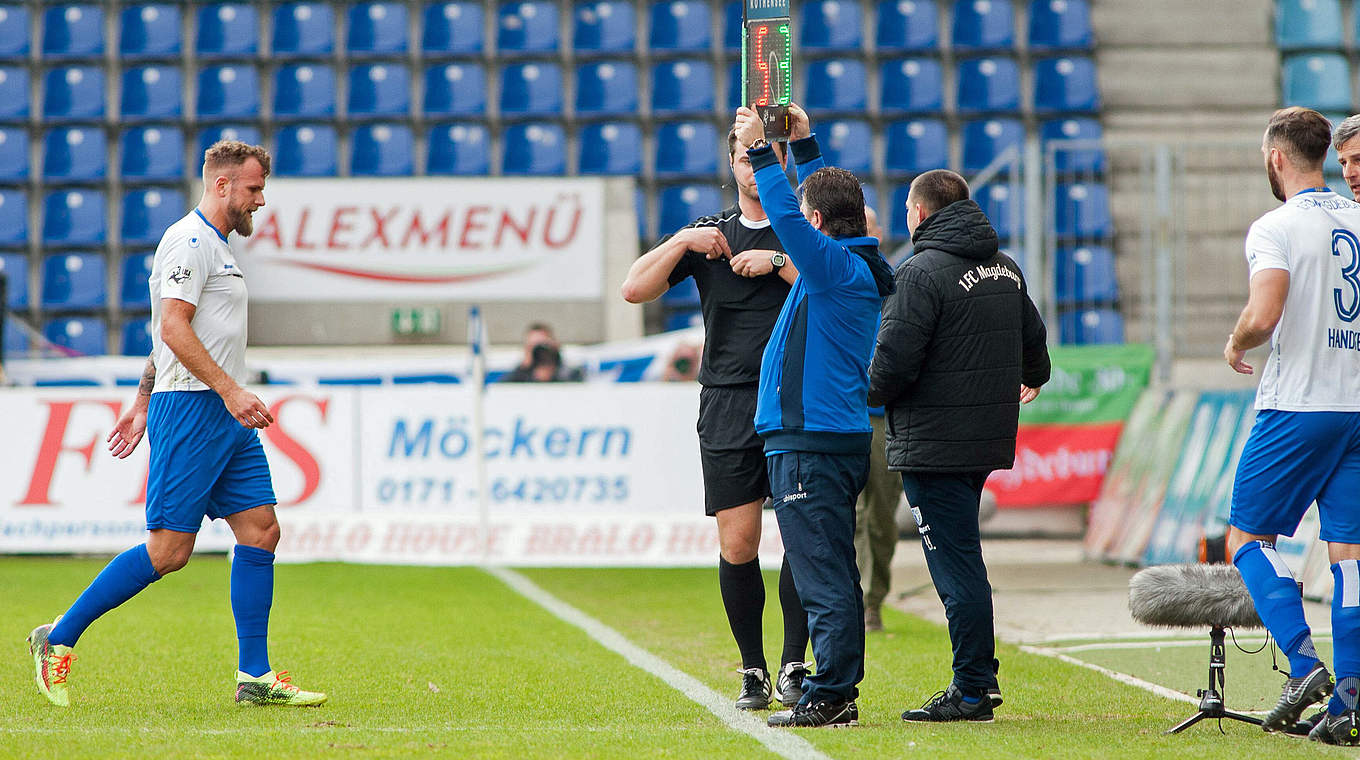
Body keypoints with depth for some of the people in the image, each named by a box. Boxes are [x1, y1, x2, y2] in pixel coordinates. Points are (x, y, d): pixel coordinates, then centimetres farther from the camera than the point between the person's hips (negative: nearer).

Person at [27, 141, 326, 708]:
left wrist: (142, 404, 27)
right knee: (169, 550, -10)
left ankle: (255, 677, 4)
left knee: (260, 531, 2)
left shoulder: (215, 246, 21)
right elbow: (173, 329, -20)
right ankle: (59, 639, 1)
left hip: (226, 413, 10)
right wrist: (230, 391, -23)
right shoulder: (190, 240, -11)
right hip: (190, 408, -10)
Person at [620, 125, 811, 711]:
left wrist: (778, 260, -14)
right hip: (728, 402, 2)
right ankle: (753, 672, 7)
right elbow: (635, 289, 6)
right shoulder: (709, 234, 14)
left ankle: (794, 667, 0)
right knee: (736, 544, -3)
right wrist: (683, 242, -4)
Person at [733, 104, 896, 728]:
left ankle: (830, 695, -11)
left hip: (811, 444, -10)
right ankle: (839, 694, 17)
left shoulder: (838, 267, -12)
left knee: (823, 574, -10)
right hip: (842, 438, 10)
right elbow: (828, 197, 31)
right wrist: (804, 146, 34)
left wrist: (761, 150, -17)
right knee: (835, 576, 13)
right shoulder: (861, 267, 14)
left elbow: (788, 216, -24)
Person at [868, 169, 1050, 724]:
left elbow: (894, 360, -18)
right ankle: (980, 677, 16)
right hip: (991, 438, 8)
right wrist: (1031, 380, 48)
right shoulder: (1005, 269, 13)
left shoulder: (922, 272, -14)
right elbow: (1033, 339, 27)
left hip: (935, 443, -8)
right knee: (961, 558, 16)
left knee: (956, 563, -6)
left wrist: (869, 396, 3)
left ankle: (972, 691, -5)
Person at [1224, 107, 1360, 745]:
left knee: (1247, 536, 6)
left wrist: (1236, 345, -3)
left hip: (1296, 406, -6)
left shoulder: (1275, 228, -10)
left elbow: (1263, 316, -23)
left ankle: (1304, 664, -10)